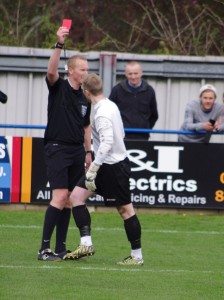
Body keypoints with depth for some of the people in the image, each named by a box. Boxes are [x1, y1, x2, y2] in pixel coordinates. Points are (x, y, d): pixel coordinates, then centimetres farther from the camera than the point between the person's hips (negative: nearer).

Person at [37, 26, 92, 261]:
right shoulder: (58, 87, -4)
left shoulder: (85, 96, 13)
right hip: (57, 147, -7)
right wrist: (59, 45, -36)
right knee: (60, 196, -16)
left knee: (68, 199, 6)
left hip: (77, 151, 7)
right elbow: (51, 71, -26)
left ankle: (60, 248, 11)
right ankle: (44, 248, -15)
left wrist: (88, 152, 18)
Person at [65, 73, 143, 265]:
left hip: (114, 167, -10)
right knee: (76, 196, 3)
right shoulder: (111, 106, 9)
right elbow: (121, 134, 19)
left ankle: (137, 255, 6)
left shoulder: (102, 113, -20)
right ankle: (86, 244, -3)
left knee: (125, 209, -1)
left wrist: (93, 170, -29)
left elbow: (107, 143, -29)